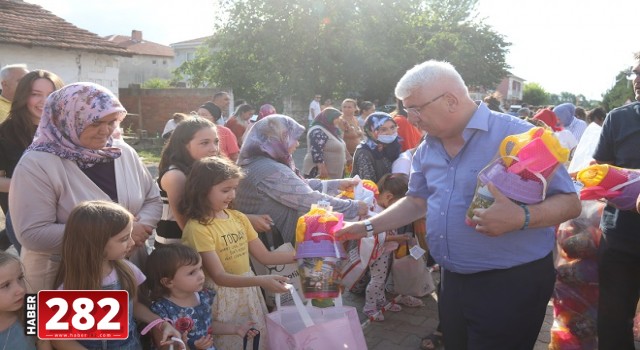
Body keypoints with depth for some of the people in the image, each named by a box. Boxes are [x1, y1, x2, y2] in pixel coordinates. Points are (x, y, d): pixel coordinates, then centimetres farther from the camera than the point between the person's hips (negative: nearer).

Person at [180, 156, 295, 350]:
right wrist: (261, 280, -33)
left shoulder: (238, 217, 2)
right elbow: (219, 276, -22)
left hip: (249, 292, 6)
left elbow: (264, 256, 5)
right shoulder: (197, 227, -18)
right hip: (222, 297, -6)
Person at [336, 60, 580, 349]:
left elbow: (569, 202, -15)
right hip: (453, 281, 7)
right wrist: (367, 227, 12)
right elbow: (416, 201, 17)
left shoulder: (517, 136, -16)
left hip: (511, 284, -6)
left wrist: (522, 218, -33)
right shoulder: (427, 148, 6)